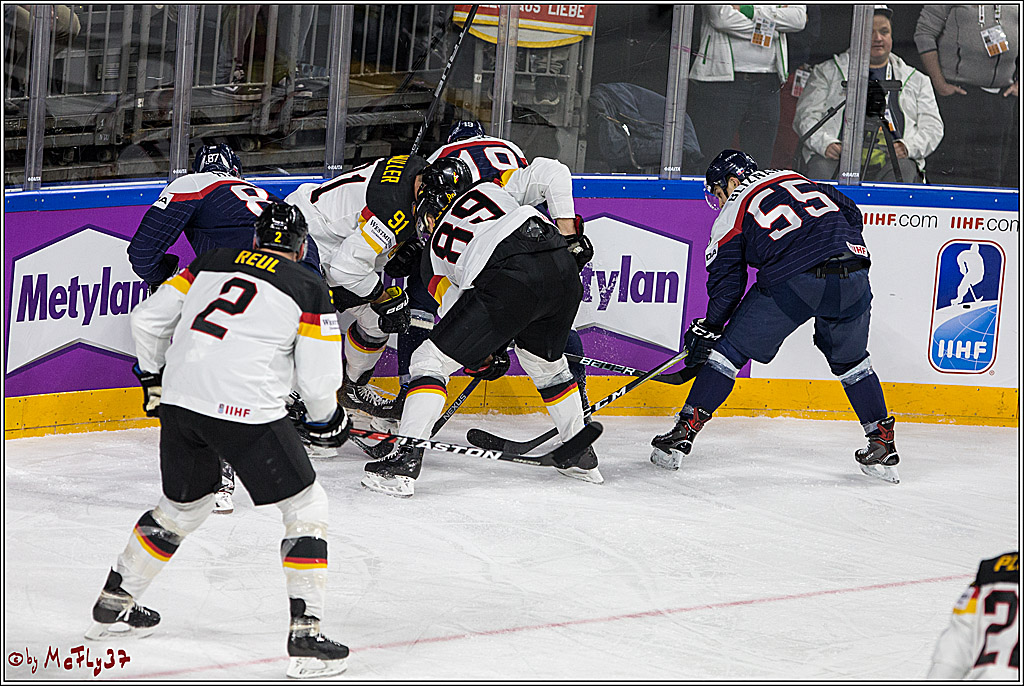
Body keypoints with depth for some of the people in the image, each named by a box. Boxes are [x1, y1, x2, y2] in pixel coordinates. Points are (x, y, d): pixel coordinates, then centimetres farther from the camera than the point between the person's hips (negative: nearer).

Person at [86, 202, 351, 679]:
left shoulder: (211, 264, 17)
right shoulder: (309, 290, 4)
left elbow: (146, 319, 18)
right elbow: (318, 378, 1)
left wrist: (153, 378, 33)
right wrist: (326, 420, 22)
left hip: (180, 403, 6)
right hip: (246, 409, -5)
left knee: (183, 506, 28)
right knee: (306, 506, 8)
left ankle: (113, 605, 37)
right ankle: (305, 637, -2)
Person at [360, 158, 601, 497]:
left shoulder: (434, 252, 28)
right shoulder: (492, 188, 31)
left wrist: (482, 359, 36)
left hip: (508, 281, -4)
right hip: (563, 270, 4)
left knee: (429, 361, 8)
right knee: (546, 362, 32)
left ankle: (405, 460, -2)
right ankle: (582, 456, 38)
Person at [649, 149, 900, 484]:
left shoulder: (733, 211, 13)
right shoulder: (798, 180, 27)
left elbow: (727, 280, 9)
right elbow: (852, 215, 26)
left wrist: (708, 330, 16)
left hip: (792, 281, -5)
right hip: (851, 281, 5)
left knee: (731, 349, 9)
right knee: (850, 361, 26)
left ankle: (684, 431, 7)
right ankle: (883, 442, 25)